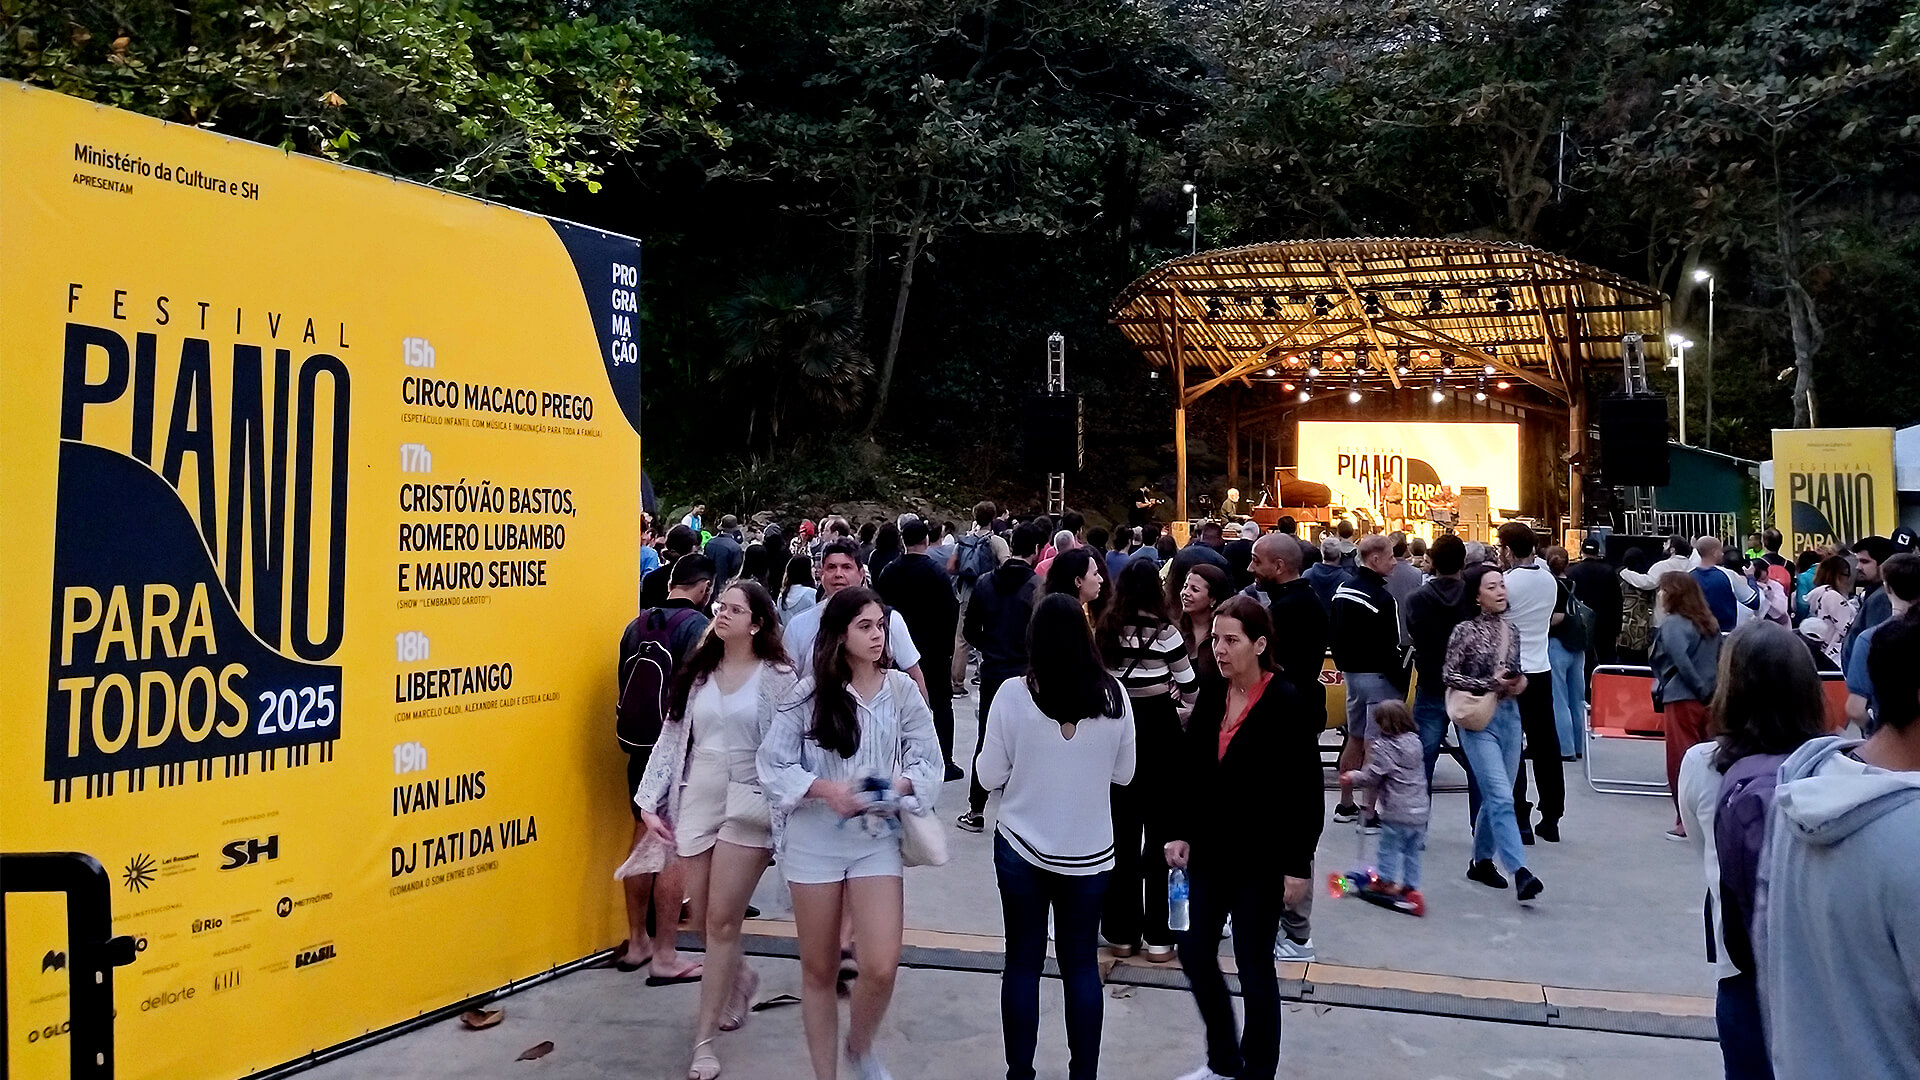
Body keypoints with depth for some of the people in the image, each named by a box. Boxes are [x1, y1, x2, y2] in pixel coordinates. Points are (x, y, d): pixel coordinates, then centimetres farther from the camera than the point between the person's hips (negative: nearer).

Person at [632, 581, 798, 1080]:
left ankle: (704, 1039, 5)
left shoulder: (776, 677, -5)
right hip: (696, 800, 5)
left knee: (722, 921, -4)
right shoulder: (698, 672, 9)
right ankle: (740, 978, 41)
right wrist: (650, 802, 3)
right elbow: (672, 739, 9)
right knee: (702, 919, 11)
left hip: (747, 804, -5)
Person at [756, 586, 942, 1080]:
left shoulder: (901, 689, -4)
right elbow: (772, 761, -5)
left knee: (881, 968, -9)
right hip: (814, 839, 0)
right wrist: (824, 788, -19)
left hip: (877, 838, 0)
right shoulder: (809, 691, -6)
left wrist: (898, 785, -19)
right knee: (819, 969, 10)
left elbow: (929, 763, 0)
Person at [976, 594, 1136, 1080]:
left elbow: (990, 776, -7)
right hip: (1089, 851, 1)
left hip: (1022, 848, -1)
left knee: (1023, 962, 11)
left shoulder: (1013, 694, -14)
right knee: (1082, 965, 13)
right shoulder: (1113, 695, -9)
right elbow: (1123, 773, 3)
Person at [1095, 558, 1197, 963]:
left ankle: (1122, 931, 18)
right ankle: (1157, 936, 7)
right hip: (1158, 732, -4)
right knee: (1160, 830, 4)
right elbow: (1189, 687, -3)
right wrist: (1189, 712, 17)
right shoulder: (1164, 631, -11)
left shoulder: (1104, 630, 1)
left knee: (1122, 831, 11)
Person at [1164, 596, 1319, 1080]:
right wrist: (1181, 834, 2)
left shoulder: (1285, 704, -15)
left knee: (1254, 968, 5)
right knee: (1195, 954, 12)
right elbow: (1190, 772, 9)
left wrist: (1298, 865, -15)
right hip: (1210, 853, 6)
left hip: (1261, 859, -6)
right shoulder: (1212, 697, 2)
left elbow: (1307, 792, -14)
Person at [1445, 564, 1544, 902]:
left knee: (1496, 796, 12)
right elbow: (1449, 675, -8)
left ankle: (1481, 861, 27)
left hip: (1509, 716, 6)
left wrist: (1521, 683, -1)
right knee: (1501, 796, -13)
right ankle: (1520, 872, -16)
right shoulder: (1466, 631, -8)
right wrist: (1490, 684, -17)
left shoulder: (1512, 631, 8)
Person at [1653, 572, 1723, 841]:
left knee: (1681, 758, 0)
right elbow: (1719, 658, 11)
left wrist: (1700, 689, -13)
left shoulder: (1672, 624, -13)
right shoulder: (1708, 622, 11)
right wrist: (1709, 689, 9)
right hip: (1705, 698, 7)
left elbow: (1682, 662, -23)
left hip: (1682, 698, -7)